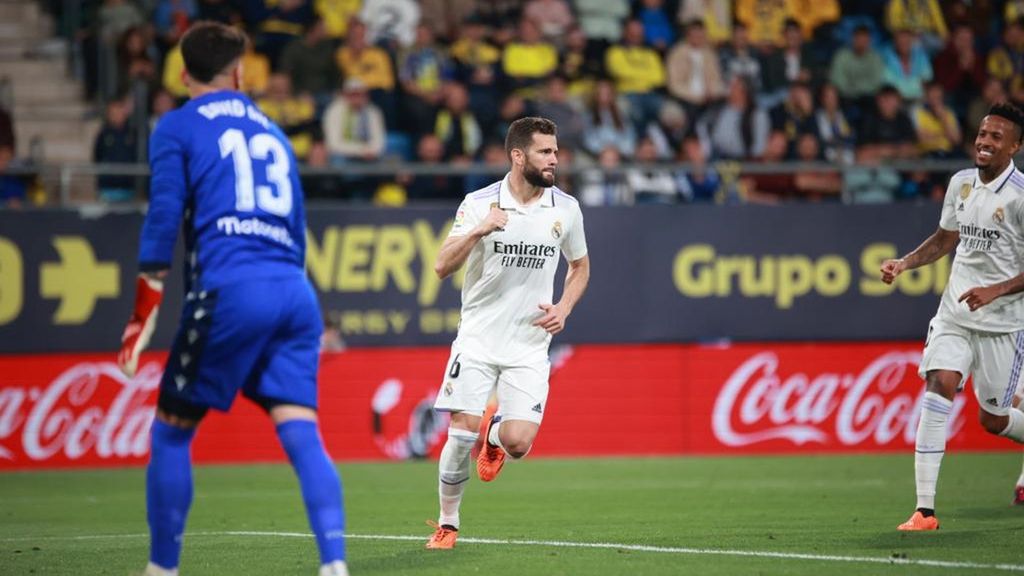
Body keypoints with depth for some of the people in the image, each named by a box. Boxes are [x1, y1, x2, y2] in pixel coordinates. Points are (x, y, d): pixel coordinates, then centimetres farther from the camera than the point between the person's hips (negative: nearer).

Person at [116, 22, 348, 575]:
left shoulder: (177, 127, 9)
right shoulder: (271, 131, 24)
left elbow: (163, 218, -2)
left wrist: (141, 318, -2)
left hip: (230, 288, -5)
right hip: (296, 294, 5)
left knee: (170, 432, 8)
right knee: (301, 433, -4)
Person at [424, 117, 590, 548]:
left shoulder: (566, 208, 1)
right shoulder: (479, 204, -7)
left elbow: (580, 266, 18)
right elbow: (442, 267, -12)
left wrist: (563, 308, 1)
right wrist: (479, 230, -28)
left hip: (530, 346, 1)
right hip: (478, 339, -1)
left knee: (518, 442, -13)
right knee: (461, 432, -9)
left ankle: (494, 436, 26)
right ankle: (447, 524, 11)